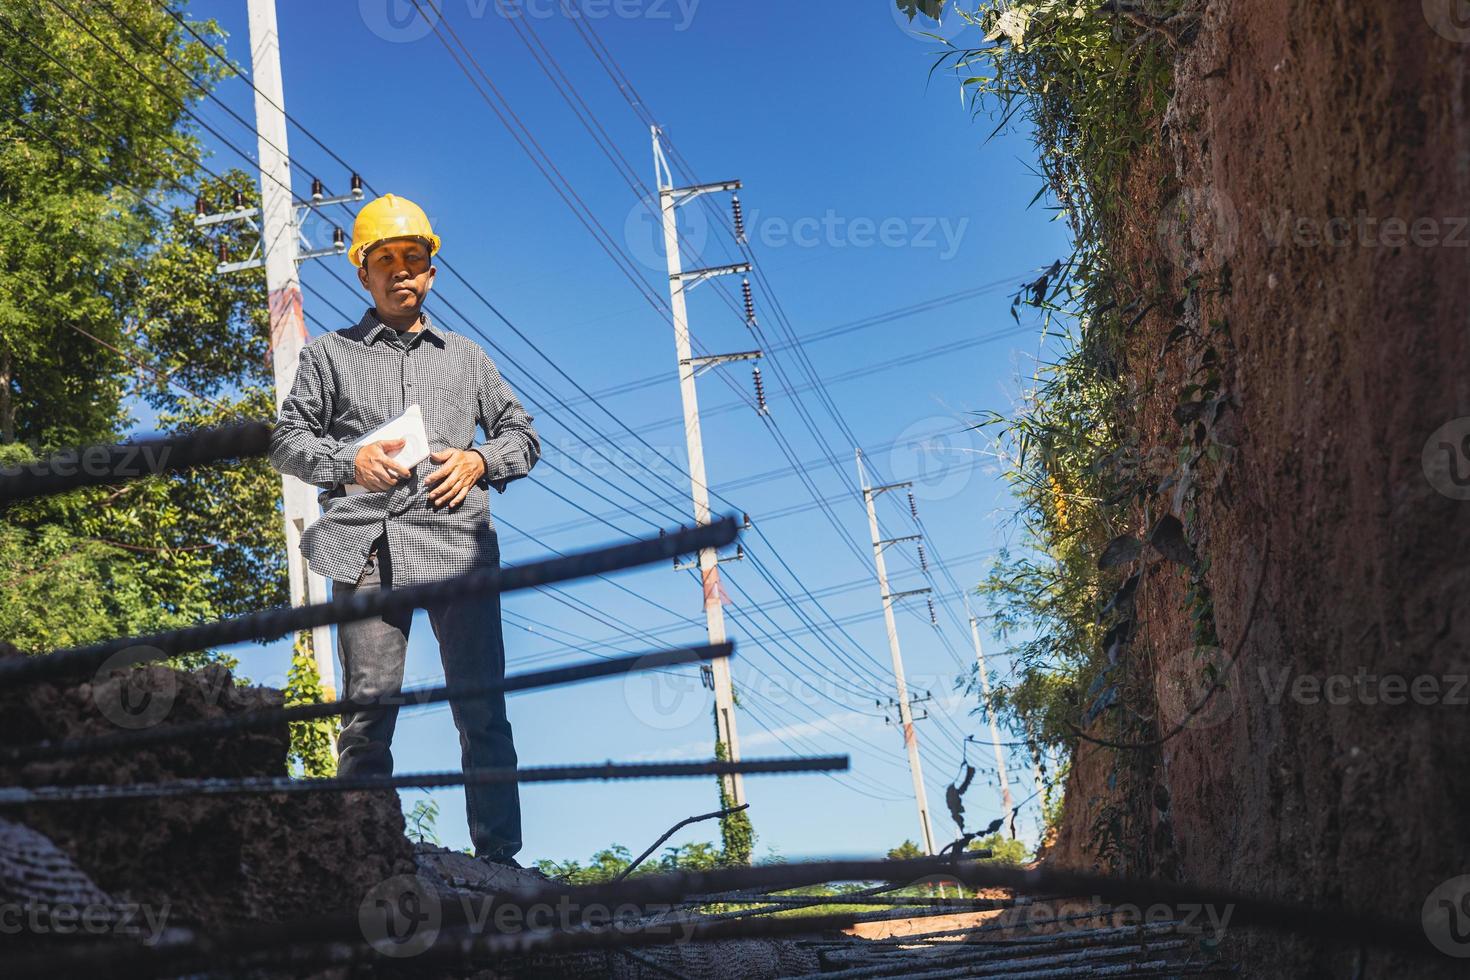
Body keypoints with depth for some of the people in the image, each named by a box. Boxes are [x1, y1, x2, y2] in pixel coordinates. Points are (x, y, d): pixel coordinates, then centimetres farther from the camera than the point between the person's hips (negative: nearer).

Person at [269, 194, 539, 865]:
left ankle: (497, 855, -1)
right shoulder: (328, 355, 18)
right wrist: (349, 460, -5)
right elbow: (286, 441, 14)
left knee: (482, 709, -4)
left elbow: (522, 435, 22)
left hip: (457, 539, 1)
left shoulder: (467, 357, 23)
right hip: (368, 543, -1)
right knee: (368, 706, -5)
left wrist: (479, 461, 1)